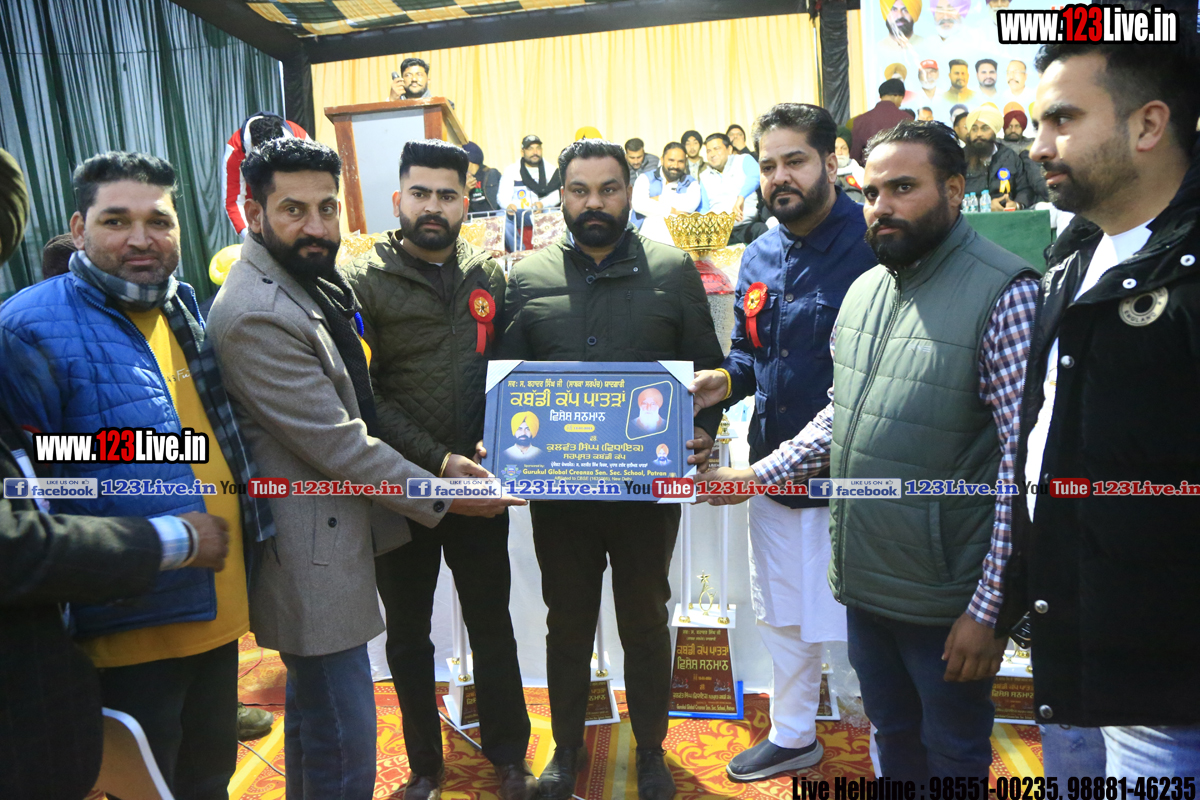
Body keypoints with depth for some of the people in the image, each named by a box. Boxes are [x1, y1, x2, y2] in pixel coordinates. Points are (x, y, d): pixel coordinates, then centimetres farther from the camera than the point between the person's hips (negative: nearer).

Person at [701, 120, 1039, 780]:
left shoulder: (1005, 294, -16)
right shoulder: (864, 290, 7)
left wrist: (990, 608, -18)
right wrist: (759, 473, 7)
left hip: (946, 597, -6)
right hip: (864, 580, 6)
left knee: (953, 757, 17)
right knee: (892, 739, 25)